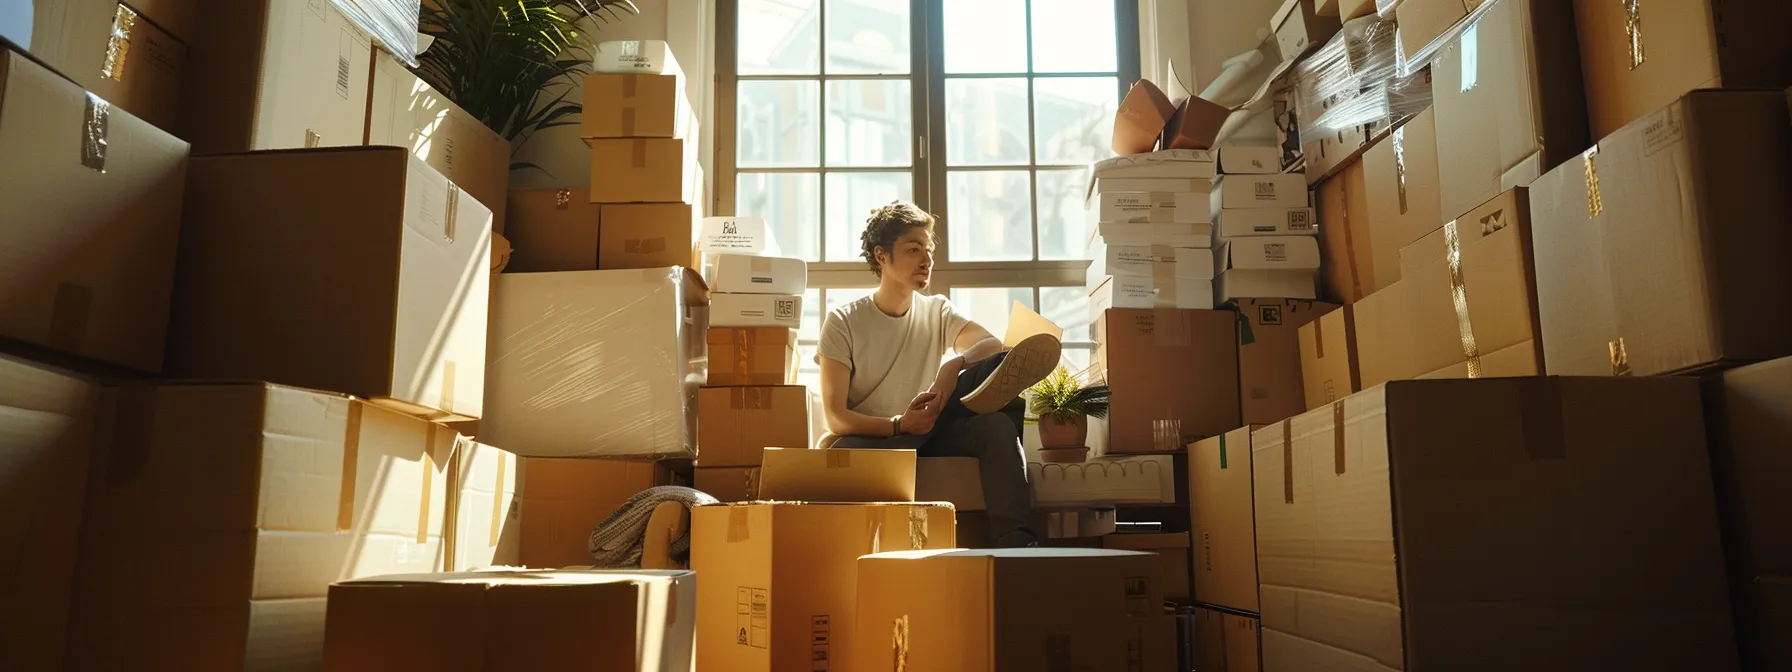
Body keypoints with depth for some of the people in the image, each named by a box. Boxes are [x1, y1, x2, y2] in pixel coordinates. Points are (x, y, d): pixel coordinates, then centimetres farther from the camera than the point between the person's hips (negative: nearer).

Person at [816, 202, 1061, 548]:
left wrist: (954, 364, -33)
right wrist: (899, 425, -27)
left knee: (995, 425, -26)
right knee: (845, 452, -40)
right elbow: (836, 418, -11)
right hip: (869, 440, -3)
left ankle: (1015, 541, -31)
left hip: (925, 434, 3)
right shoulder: (842, 323, -3)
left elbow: (993, 345, -12)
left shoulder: (938, 311, 8)